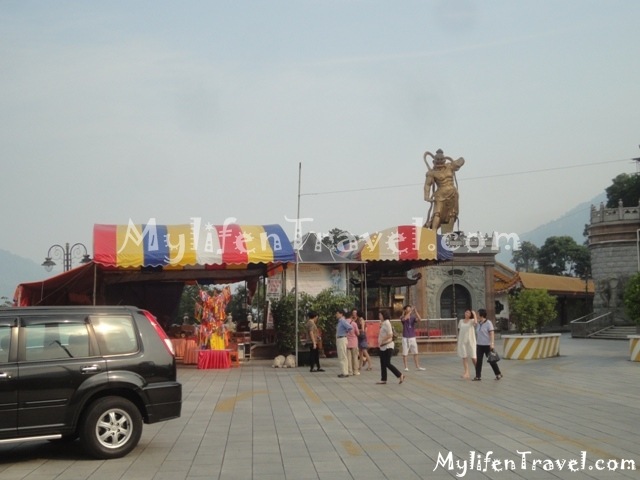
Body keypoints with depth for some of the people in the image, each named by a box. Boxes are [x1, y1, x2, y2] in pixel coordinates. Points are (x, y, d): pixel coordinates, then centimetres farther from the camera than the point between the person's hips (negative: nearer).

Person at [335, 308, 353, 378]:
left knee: (343, 357, -6)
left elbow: (350, 327, -29)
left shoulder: (343, 321, -17)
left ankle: (345, 373, -2)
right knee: (340, 357, 14)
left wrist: (346, 332, -13)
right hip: (338, 339, 10)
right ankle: (343, 372, 20)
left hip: (342, 339, -10)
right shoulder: (339, 321, 11)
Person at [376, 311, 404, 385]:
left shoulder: (387, 323, -15)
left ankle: (400, 375, 2)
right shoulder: (383, 323, 13)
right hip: (383, 347, 9)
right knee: (382, 364, 8)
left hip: (388, 346, -9)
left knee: (387, 363, -8)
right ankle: (383, 379, 12)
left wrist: (381, 341, -21)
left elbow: (390, 335, -23)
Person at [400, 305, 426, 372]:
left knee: (415, 353, 6)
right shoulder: (402, 318, -3)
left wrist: (415, 311, -25)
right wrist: (410, 311, -30)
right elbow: (404, 318, -28)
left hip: (413, 338, 3)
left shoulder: (413, 318, 5)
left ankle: (417, 366, 13)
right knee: (405, 354, 0)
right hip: (405, 338, -3)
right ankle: (406, 367, 8)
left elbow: (419, 319, -15)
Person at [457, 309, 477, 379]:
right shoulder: (461, 321, 11)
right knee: (464, 357, -1)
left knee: (473, 357, -1)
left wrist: (474, 314, -14)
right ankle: (466, 373, -1)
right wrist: (458, 340, 13)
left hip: (470, 341, -3)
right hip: (462, 341, 3)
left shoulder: (472, 321, -1)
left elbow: (476, 322, -26)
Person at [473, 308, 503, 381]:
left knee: (491, 360, 3)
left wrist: (492, 343, -20)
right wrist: (476, 343, 16)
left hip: (487, 345, -6)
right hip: (479, 345, 6)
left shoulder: (488, 323, -9)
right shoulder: (478, 324, 10)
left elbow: (491, 334, -13)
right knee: (478, 361, 0)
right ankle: (478, 376, 4)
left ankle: (498, 374, 18)